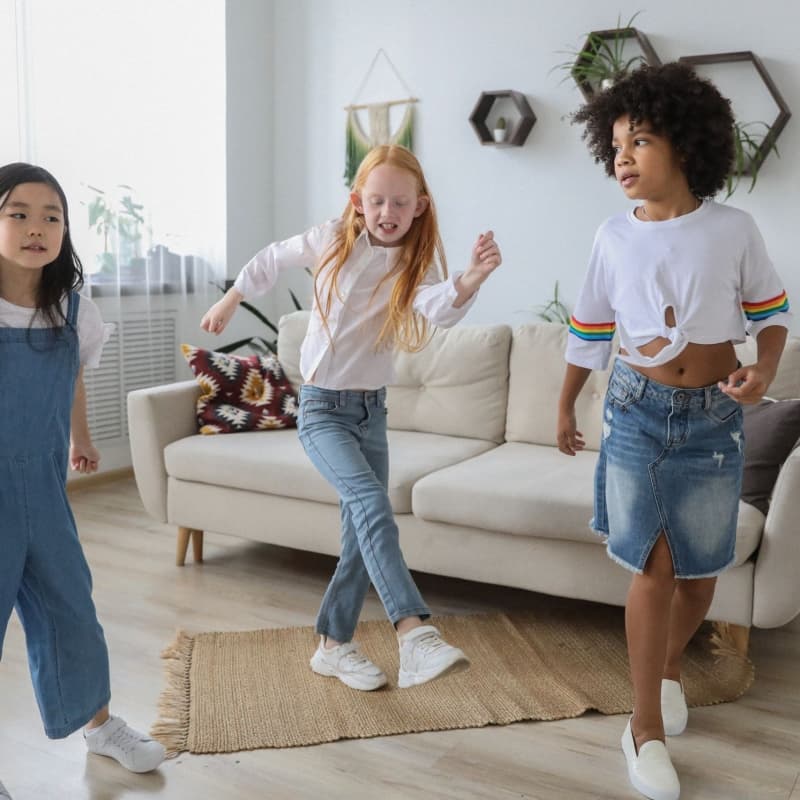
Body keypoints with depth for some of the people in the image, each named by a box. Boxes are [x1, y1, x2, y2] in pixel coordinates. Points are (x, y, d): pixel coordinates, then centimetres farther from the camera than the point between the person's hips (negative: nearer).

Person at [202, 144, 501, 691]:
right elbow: (274, 260, 12)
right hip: (323, 408, -3)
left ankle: (334, 645, 24)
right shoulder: (332, 240, -7)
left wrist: (473, 278, -49)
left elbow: (441, 308, -29)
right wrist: (230, 301, 18)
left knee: (363, 534, 7)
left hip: (373, 409, 4)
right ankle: (414, 633, -35)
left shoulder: (415, 263, -6)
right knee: (373, 503, -26)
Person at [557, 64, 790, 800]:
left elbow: (772, 313, 4)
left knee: (700, 570, 11)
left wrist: (764, 370, -16)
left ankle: (670, 664, 42)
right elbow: (588, 331, 8)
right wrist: (565, 408, 15)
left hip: (713, 417, 1)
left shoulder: (733, 228, -5)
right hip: (637, 411, 0)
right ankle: (647, 726, 11)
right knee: (654, 566, -4)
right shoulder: (614, 237, -2)